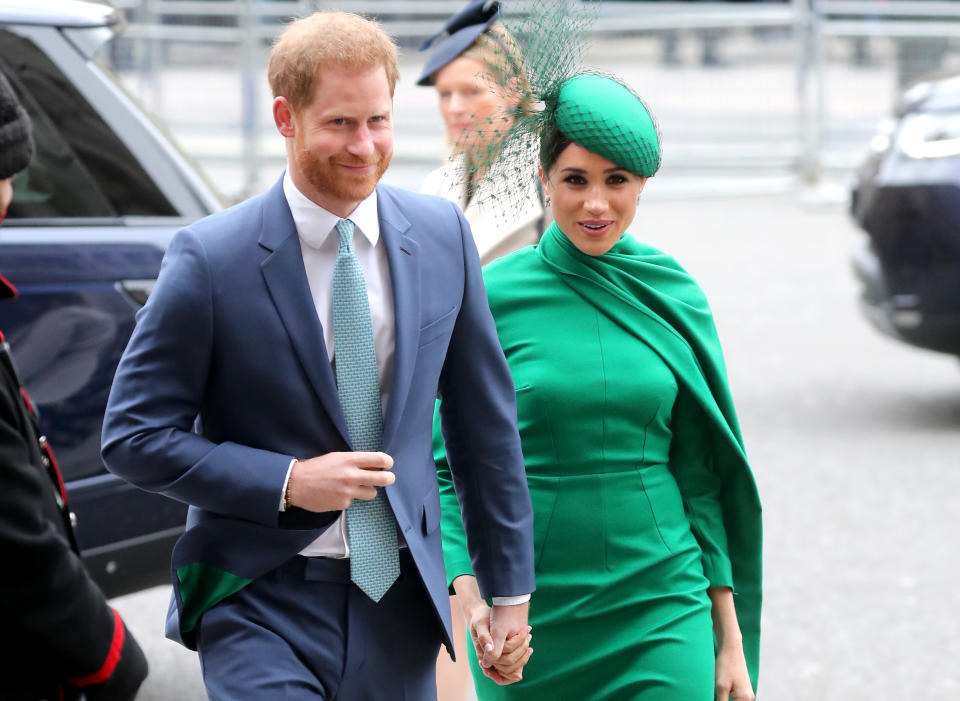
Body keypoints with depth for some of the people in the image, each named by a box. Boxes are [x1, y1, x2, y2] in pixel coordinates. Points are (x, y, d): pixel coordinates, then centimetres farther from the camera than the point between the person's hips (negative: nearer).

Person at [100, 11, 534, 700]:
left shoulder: (443, 235, 3)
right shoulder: (211, 257, -10)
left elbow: (484, 418, 11)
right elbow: (134, 437, -7)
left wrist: (510, 587, 13)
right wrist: (288, 483, -17)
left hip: (399, 604, 4)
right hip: (261, 609, -4)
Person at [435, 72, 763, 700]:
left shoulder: (675, 297, 3)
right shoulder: (492, 298, -4)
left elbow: (699, 478, 8)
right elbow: (451, 465, -2)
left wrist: (732, 636, 7)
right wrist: (473, 600, -17)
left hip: (662, 615, 1)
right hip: (528, 616, -1)